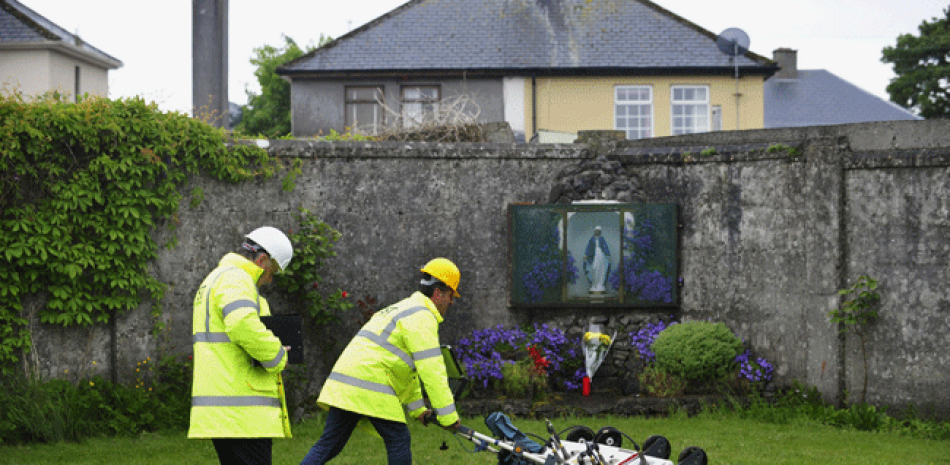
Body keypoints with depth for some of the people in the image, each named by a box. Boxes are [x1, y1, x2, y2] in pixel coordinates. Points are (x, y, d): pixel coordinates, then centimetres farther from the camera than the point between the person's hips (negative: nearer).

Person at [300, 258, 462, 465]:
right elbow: (431, 371, -12)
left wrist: (418, 409, 31)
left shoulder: (402, 309, 27)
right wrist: (448, 416, -9)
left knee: (329, 443, 7)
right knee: (398, 440, 0)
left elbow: (406, 367, 32)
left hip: (343, 381, 10)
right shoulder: (422, 316, -6)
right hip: (370, 386, -10)